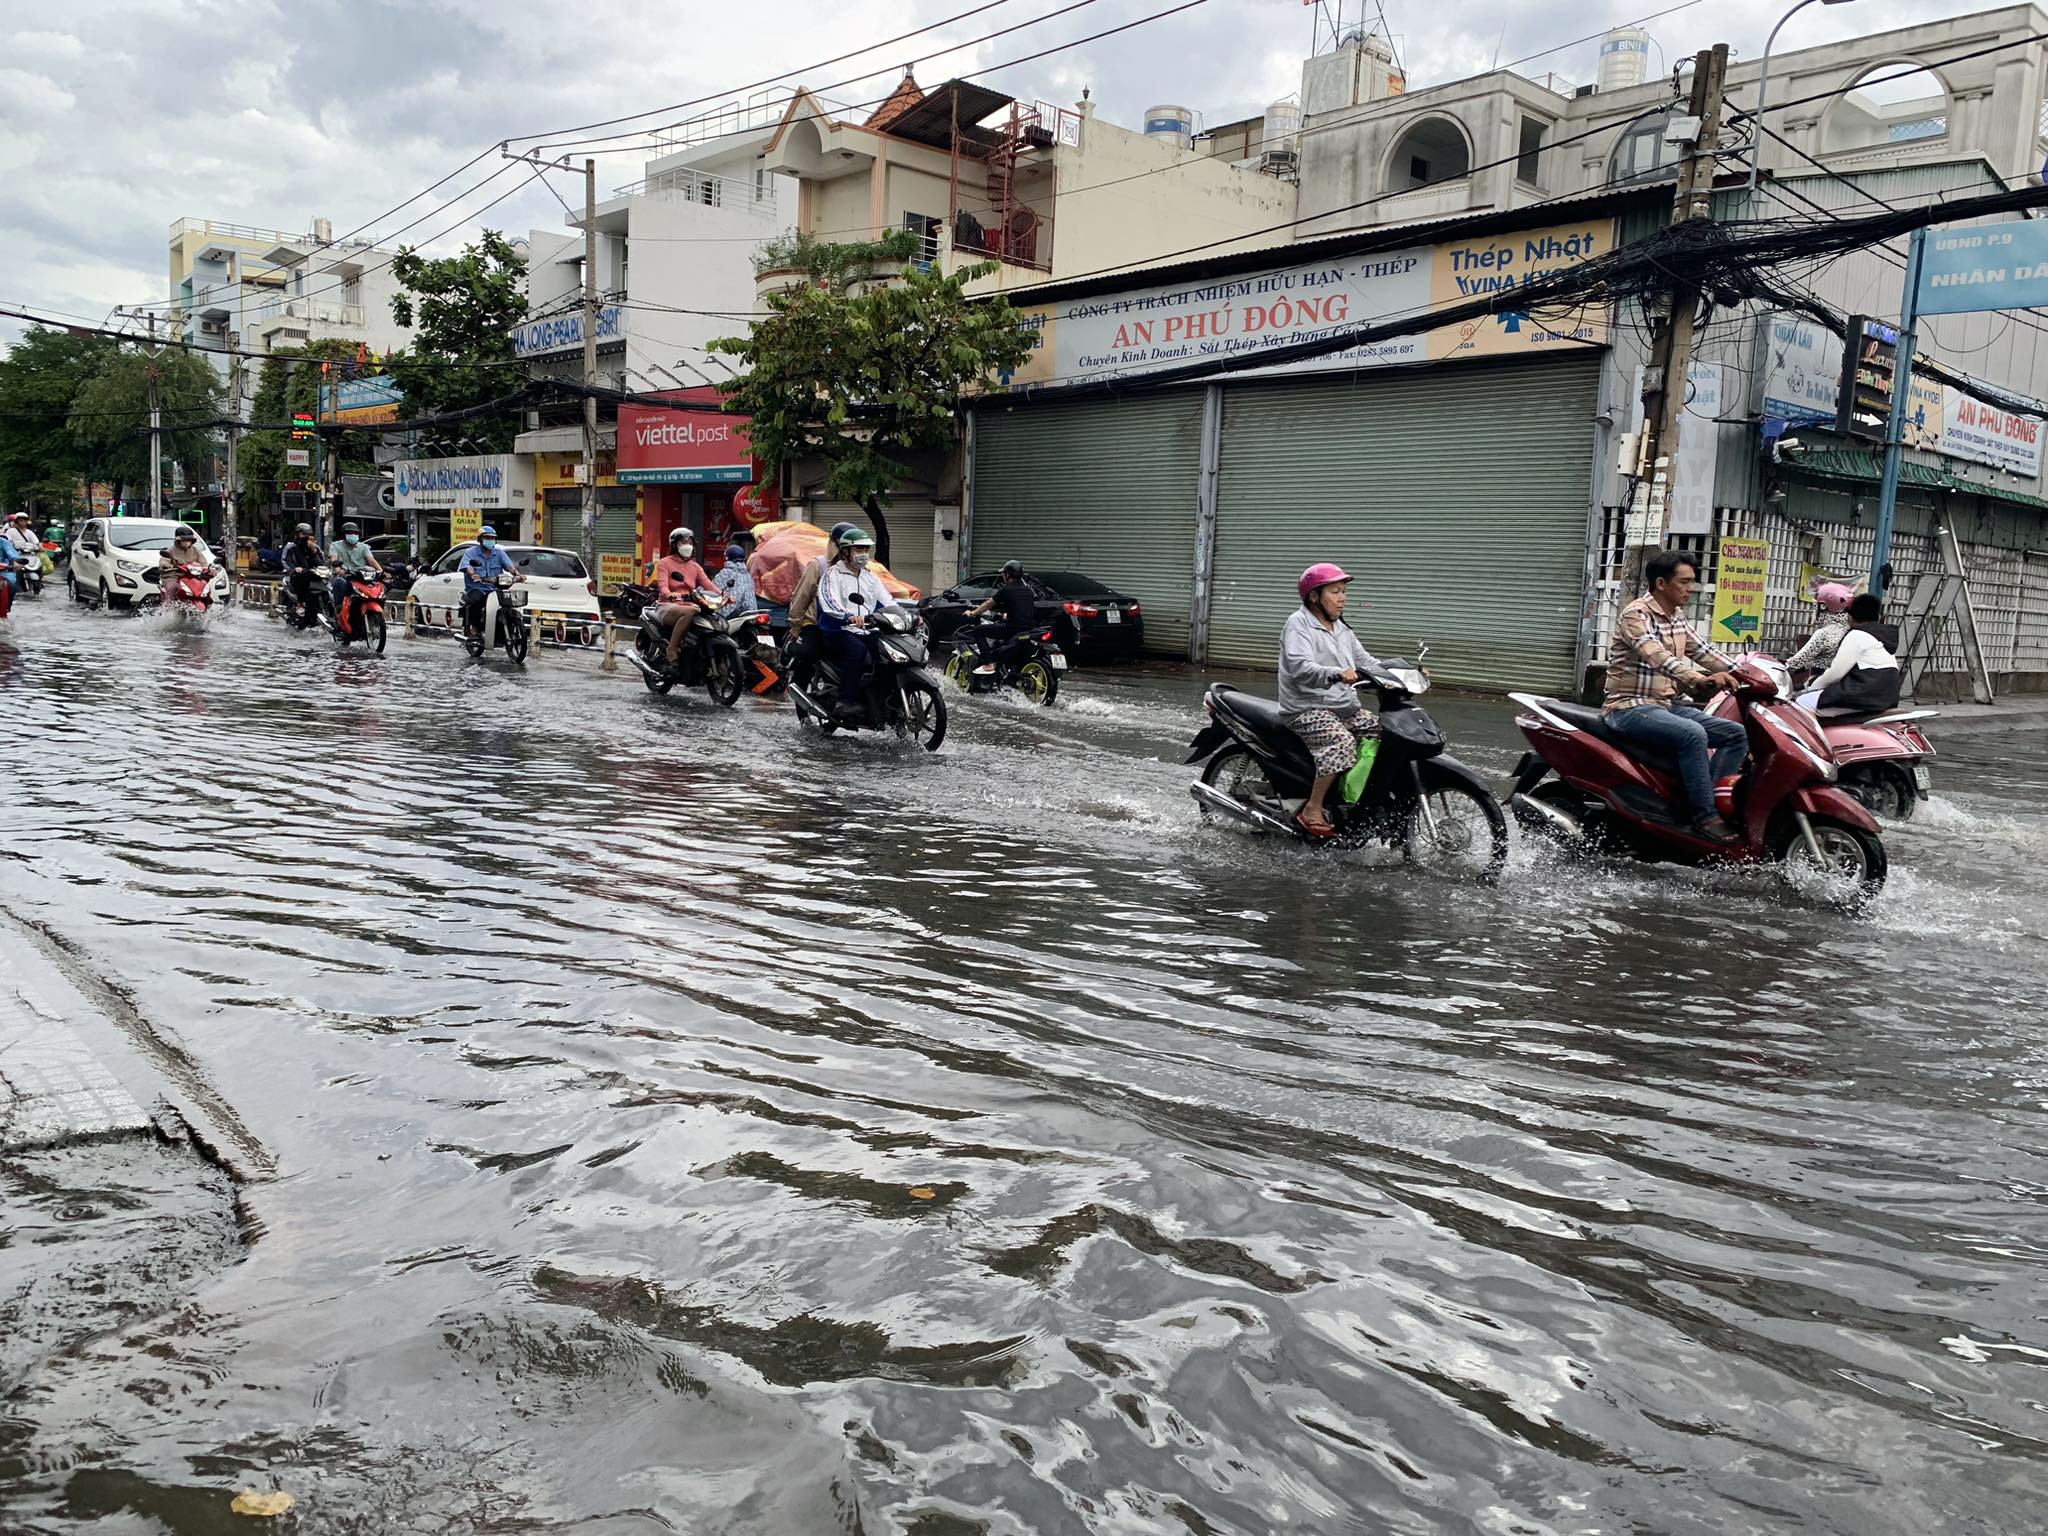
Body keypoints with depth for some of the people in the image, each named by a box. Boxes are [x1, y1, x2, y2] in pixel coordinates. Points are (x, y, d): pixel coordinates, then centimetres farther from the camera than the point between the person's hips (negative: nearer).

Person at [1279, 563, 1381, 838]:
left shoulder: (1341, 628, 19)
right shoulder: (1299, 622, -8)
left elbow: (1365, 661, 15)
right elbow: (1300, 667, -23)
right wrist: (1337, 674, -41)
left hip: (1346, 707, 8)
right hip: (1307, 709, -8)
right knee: (1342, 743, -32)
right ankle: (1313, 811, -23)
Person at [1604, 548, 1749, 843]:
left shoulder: (1676, 619, 14)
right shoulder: (1636, 615, -14)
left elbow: (1703, 652, 18)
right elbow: (1657, 657, -30)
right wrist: (1700, 678, -44)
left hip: (1666, 705, 9)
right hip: (1630, 708, -9)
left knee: (1737, 733, -2)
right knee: (1693, 734, -32)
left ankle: (1712, 799, -10)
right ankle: (1705, 816, -25)